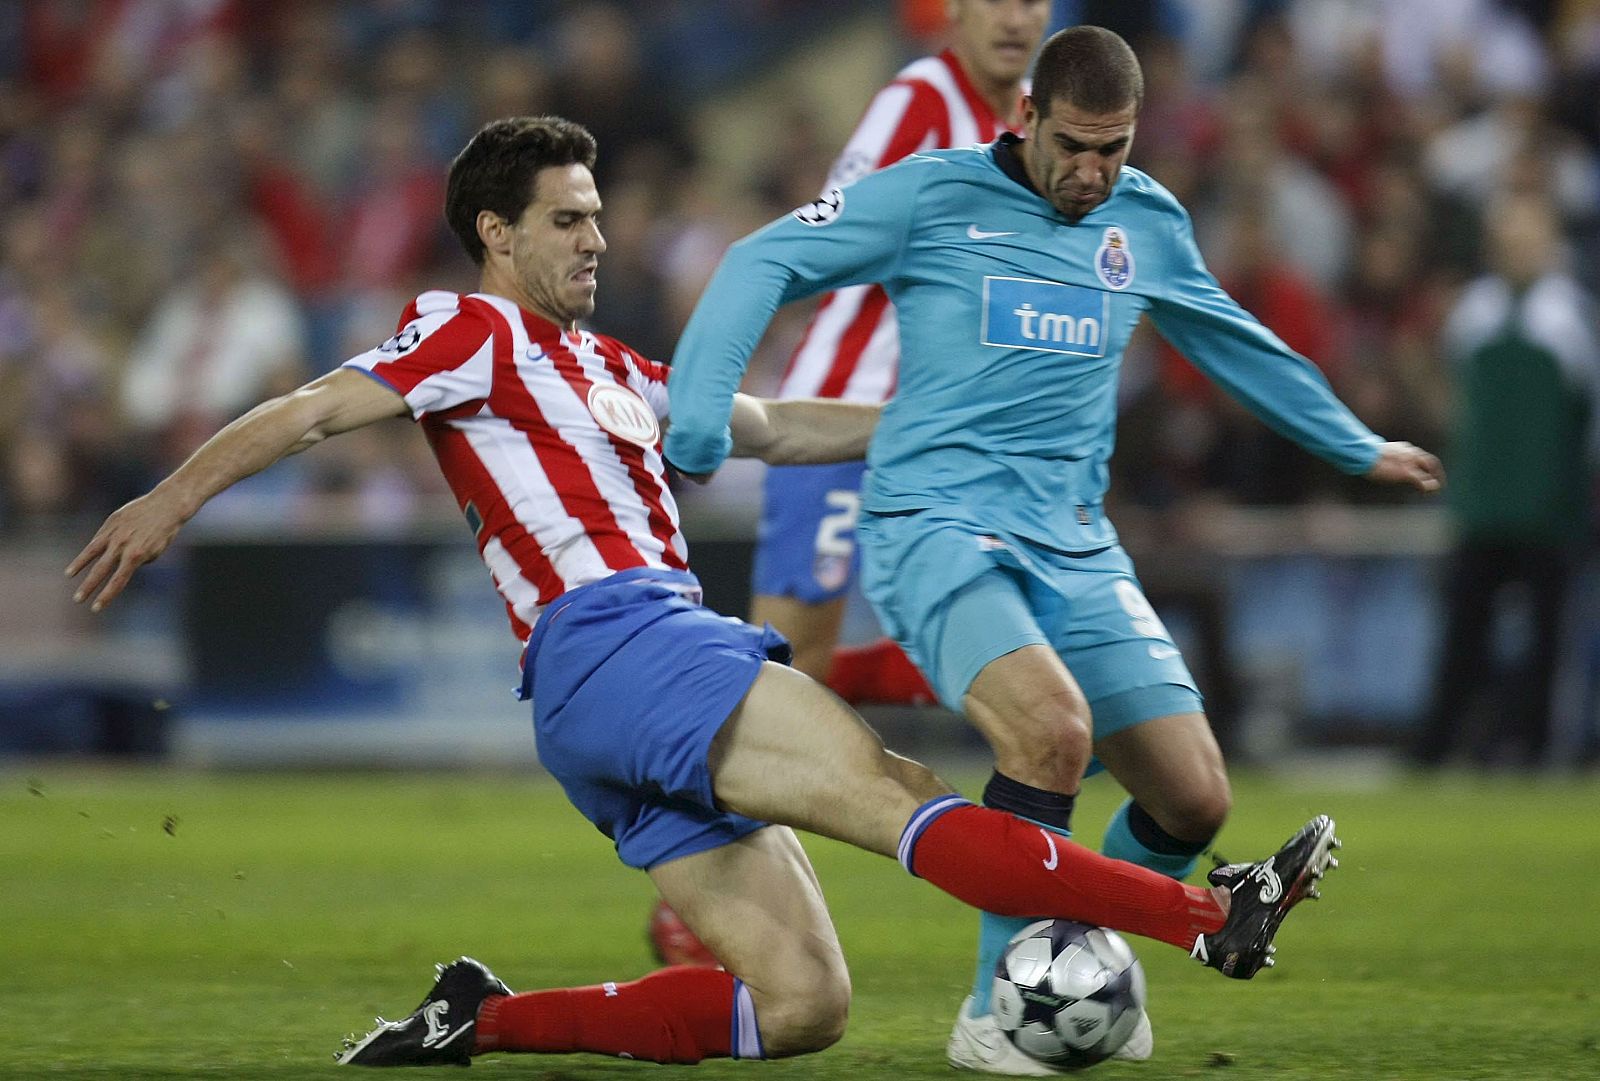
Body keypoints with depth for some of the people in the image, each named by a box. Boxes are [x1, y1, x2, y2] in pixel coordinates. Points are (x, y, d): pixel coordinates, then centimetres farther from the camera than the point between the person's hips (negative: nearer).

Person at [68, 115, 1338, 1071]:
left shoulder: (604, 368, 29)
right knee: (897, 794, -18)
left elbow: (771, 427, 35)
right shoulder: (475, 331, 4)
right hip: (614, 641, -10)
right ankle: (1216, 914, -26)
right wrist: (173, 498, -21)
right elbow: (316, 409, -7)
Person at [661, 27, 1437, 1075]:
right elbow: (765, 263, -2)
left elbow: (1233, 341, 31)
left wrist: (1359, 447, 39)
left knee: (1195, 799, -5)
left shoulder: (1149, 224, 14)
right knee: (1054, 730, -31)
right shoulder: (934, 196, -2)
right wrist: (699, 414, -15)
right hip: (936, 527, -6)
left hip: (1076, 550, 6)